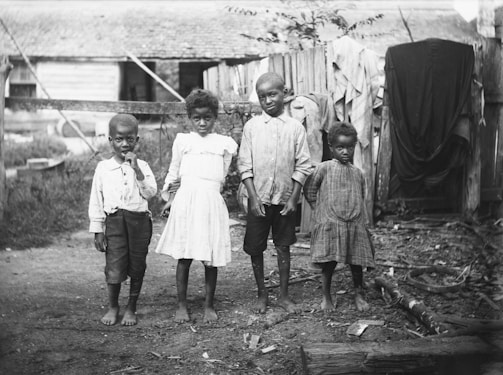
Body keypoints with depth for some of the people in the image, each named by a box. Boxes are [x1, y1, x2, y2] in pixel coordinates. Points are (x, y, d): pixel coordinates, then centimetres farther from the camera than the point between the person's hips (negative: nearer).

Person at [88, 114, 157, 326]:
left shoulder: (142, 166, 4)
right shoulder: (103, 168, 3)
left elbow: (150, 192, -9)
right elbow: (96, 201, 5)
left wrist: (136, 169, -15)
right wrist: (97, 230, 2)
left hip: (139, 220, 1)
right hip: (114, 221, -1)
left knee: (137, 267, 7)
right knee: (114, 266, -3)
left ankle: (131, 308, 21)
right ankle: (112, 307, 17)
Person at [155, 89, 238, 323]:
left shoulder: (224, 143, 11)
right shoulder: (182, 140, 10)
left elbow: (221, 177, 14)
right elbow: (173, 172, 19)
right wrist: (168, 196, 15)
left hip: (211, 202, 1)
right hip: (185, 201, 0)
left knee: (211, 259, 3)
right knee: (184, 257, 1)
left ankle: (209, 306, 15)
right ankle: (182, 306, 11)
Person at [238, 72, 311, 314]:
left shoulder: (295, 127, -1)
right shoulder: (252, 126, -1)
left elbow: (302, 166, -1)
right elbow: (245, 165, -3)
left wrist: (293, 199, -7)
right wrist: (254, 198, -9)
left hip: (285, 198, 0)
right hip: (259, 198, 0)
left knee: (283, 247, 9)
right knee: (255, 248, 5)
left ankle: (284, 296, 19)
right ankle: (262, 294, 20)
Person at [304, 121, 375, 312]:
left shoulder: (357, 173, 10)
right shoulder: (324, 168, -2)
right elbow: (309, 190, 4)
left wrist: (362, 220, 12)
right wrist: (321, 209, 3)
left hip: (355, 225, 3)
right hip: (329, 224, -3)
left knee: (357, 263, 6)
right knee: (329, 263, 1)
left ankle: (359, 294, 21)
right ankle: (326, 297, 15)